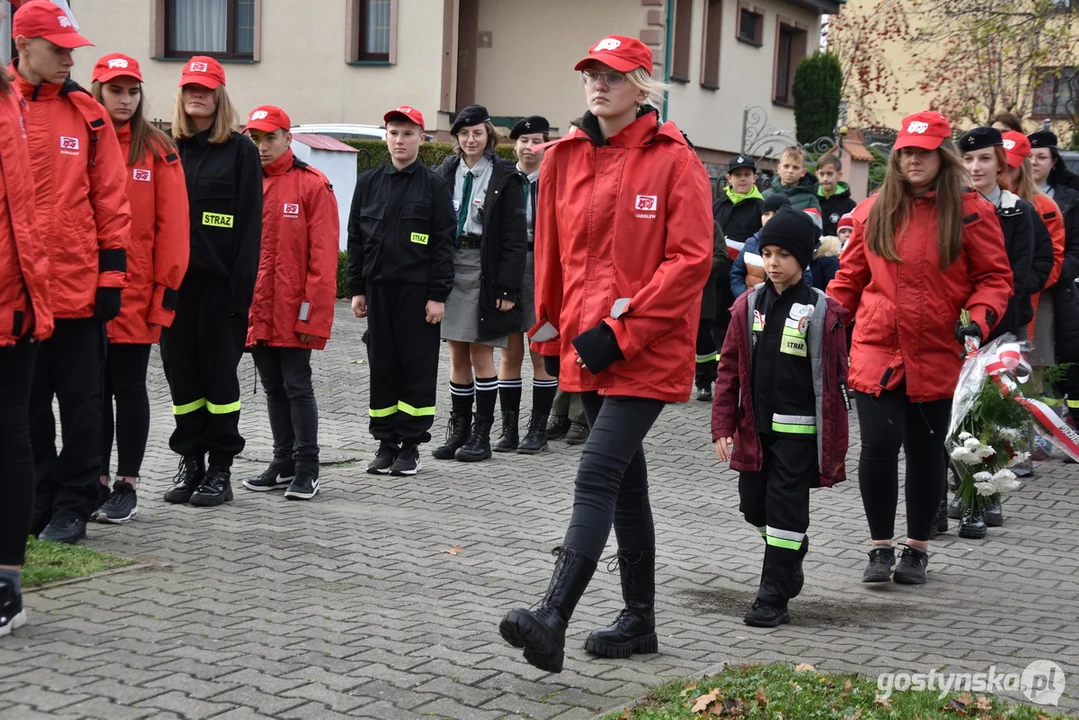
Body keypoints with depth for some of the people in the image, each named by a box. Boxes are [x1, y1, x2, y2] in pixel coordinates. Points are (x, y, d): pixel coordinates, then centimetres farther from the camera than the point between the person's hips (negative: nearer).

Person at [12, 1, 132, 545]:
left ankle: (71, 505, 16)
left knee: (81, 404, 5)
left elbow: (111, 200, 5)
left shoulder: (87, 114, 4)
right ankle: (36, 501, 21)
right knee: (26, 405, 9)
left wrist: (111, 274, 1)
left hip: (78, 289, 0)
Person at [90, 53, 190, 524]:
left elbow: (172, 223, -2)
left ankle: (127, 486, 11)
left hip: (137, 293, -2)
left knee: (129, 388, 5)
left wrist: (167, 287, -6)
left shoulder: (158, 150, 0)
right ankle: (96, 483, 17)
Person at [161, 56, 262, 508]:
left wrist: (242, 285, -12)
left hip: (220, 280, -4)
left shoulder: (240, 151, 1)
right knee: (180, 370, 6)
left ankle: (220, 469, 7)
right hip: (174, 279, 4)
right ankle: (190, 462, 16)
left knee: (219, 372, 1)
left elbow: (250, 224, -4)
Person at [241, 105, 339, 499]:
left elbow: (323, 256, -10)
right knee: (273, 388, 13)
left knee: (297, 386, -2)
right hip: (256, 312, 6)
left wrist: (313, 314, -15)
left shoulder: (313, 185, -6)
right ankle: (283, 463, 22)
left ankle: (306, 470, 5)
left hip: (293, 314, -6)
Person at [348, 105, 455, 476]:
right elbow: (355, 238, 13)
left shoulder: (434, 184, 1)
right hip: (378, 288, 4)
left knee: (418, 367, 0)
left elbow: (444, 243, -3)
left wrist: (438, 294, -8)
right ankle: (386, 443, 14)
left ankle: (411, 445, 7)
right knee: (382, 367, 6)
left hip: (417, 290, -3)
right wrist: (356, 288, 7)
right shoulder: (369, 183, 11)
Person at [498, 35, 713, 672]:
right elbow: (552, 251, 17)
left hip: (649, 352, -6)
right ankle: (639, 620, 25)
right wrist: (551, 333, 17)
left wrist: (622, 329, -17)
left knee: (597, 475, -17)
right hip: (587, 350, 7)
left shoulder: (675, 161, -7)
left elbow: (691, 259, -13)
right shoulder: (567, 158, 9)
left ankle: (553, 621, -22)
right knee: (626, 480, 15)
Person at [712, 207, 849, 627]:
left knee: (786, 509, -3)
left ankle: (773, 598, 4)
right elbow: (729, 369, 6)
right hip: (755, 428, 5)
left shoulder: (822, 312, -6)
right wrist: (723, 427, 0)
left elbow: (834, 380, -4)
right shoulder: (748, 306, 4)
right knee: (753, 506, 12)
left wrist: (833, 446, -5)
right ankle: (792, 554, 41)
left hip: (798, 431, -5)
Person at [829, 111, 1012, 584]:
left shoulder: (970, 212, 0)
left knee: (925, 450, 9)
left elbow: (994, 277, 0)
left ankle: (917, 549, 24)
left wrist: (980, 319, -16)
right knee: (878, 445, -7)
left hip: (936, 355, -1)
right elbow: (851, 275, 12)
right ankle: (881, 548, 9)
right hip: (875, 350, 1)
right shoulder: (873, 211, 7)